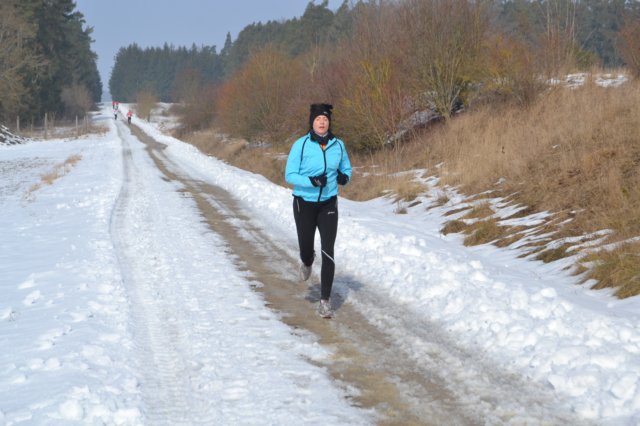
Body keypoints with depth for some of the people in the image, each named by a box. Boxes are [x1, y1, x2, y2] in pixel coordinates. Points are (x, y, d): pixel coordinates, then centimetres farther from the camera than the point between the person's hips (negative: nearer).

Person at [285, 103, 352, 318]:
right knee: (306, 249, 8)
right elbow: (290, 175, -10)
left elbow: (346, 169, 13)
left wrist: (344, 177, -11)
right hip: (304, 203, -1)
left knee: (328, 252, -9)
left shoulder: (337, 145, -2)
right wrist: (311, 181, -26)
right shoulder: (301, 145, -11)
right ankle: (307, 261, 49)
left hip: (328, 204, 1)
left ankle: (325, 301, -3)